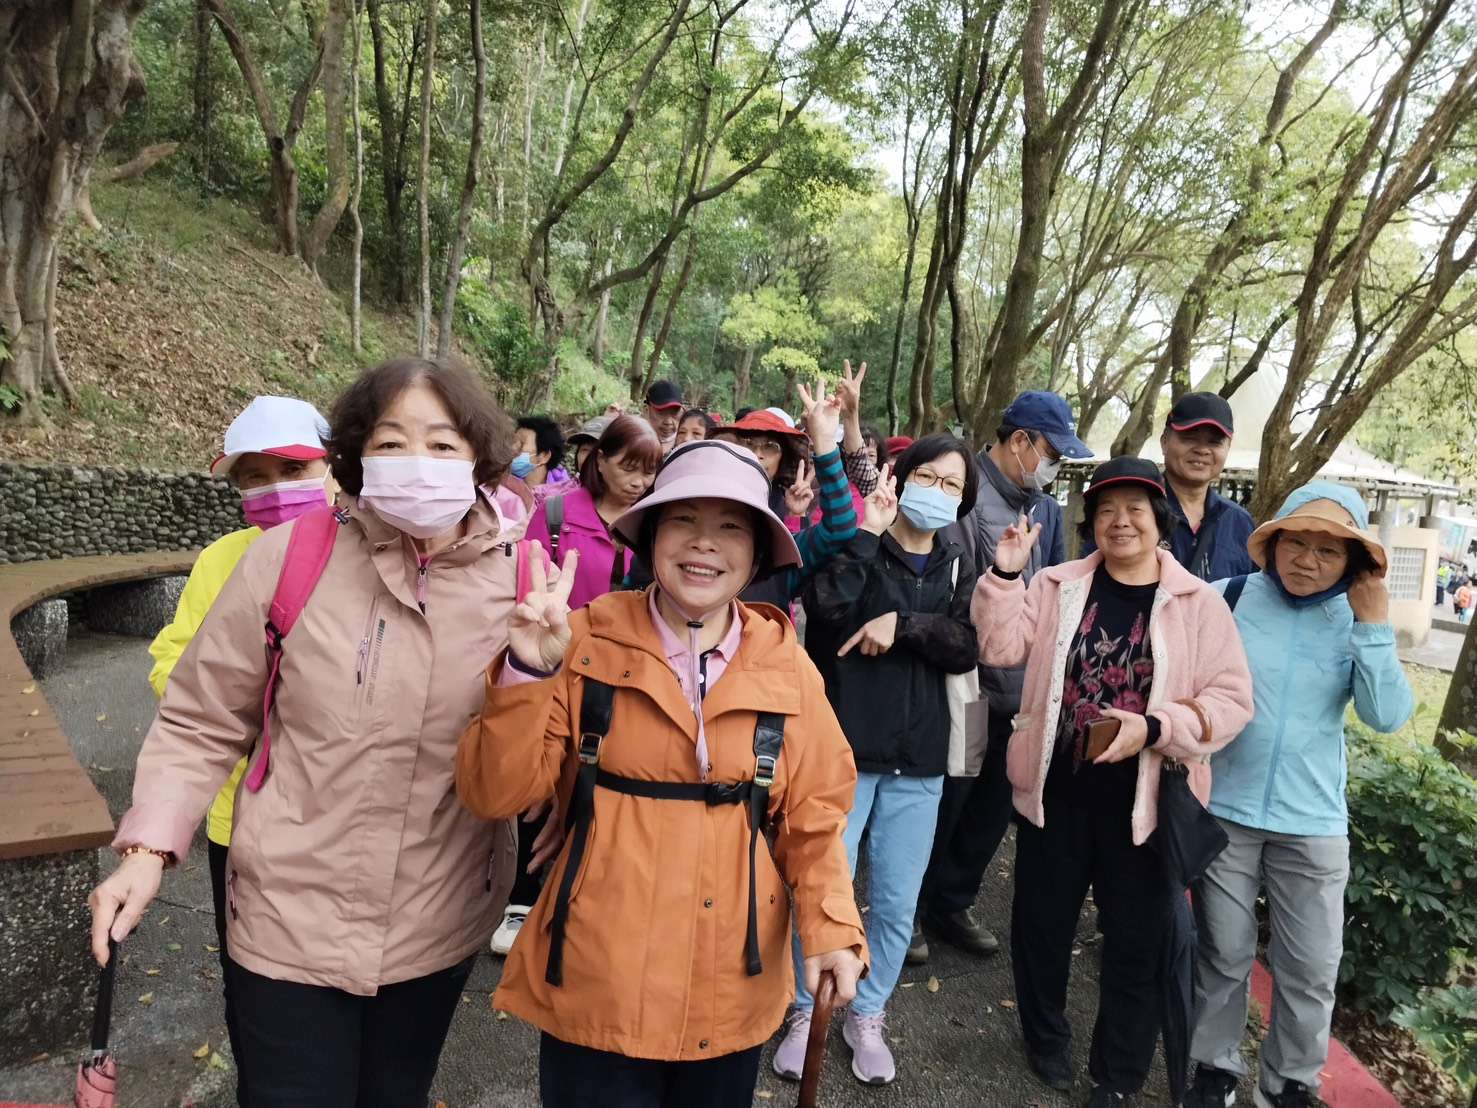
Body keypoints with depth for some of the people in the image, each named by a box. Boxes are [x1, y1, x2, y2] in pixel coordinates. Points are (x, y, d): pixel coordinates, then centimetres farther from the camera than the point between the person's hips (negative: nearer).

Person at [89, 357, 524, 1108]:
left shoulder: (522, 582, -10)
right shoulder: (289, 558, -12)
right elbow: (201, 721, -1)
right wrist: (147, 847, -10)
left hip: (439, 926, 2)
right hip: (291, 921, -1)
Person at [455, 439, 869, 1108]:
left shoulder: (787, 668, -2)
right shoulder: (587, 643, -9)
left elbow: (812, 818, 3)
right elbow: (495, 795, -12)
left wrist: (831, 926, -10)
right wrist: (529, 672, -24)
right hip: (596, 990, -2)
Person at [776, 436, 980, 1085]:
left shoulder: (957, 566, 10)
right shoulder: (856, 544, -2)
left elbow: (968, 648, -4)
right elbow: (825, 606, -22)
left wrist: (904, 624, -17)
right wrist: (868, 533, -19)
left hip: (917, 762, 4)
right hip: (841, 749, -3)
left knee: (896, 905, 12)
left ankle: (867, 1016, 33)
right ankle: (808, 1012, 28)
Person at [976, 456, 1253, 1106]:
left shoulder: (1198, 603, -4)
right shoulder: (1057, 586, 1)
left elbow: (1231, 700, -7)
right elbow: (1001, 649, -4)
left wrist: (1153, 728, -21)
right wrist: (1005, 574, -15)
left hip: (1146, 801, -1)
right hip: (1055, 790, 2)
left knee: (1135, 945, 11)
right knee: (1042, 924, 16)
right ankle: (1046, 1038, 42)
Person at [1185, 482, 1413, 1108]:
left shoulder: (1353, 621, -2)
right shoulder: (1226, 600, -9)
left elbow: (1387, 716, -11)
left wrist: (1374, 625, -16)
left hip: (1314, 822, 2)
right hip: (1224, 811, -1)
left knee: (1311, 968, 10)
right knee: (1224, 954, 13)